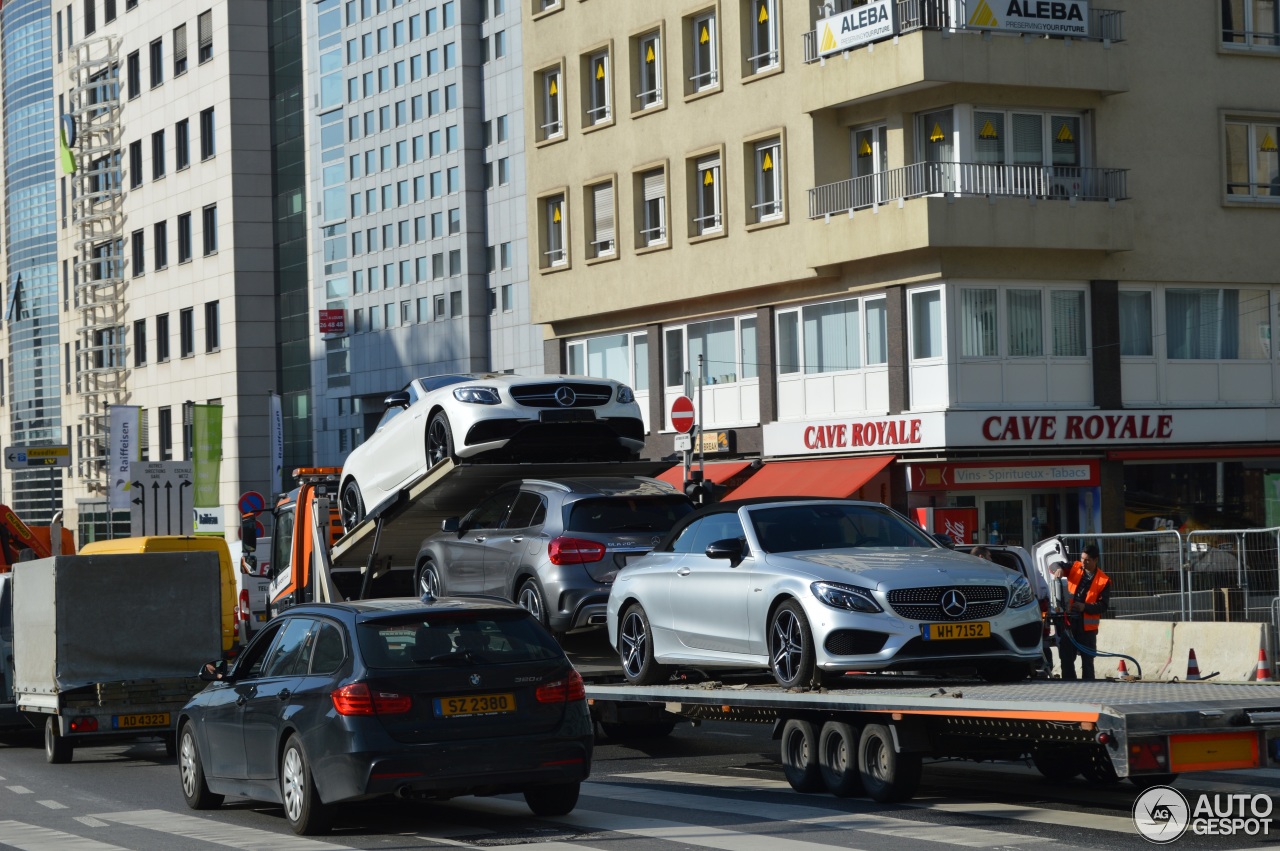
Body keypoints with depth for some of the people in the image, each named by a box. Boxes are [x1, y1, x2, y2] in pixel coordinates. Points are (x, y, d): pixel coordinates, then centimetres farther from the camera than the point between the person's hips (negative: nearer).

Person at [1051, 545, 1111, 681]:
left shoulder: (1104, 581, -4)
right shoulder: (1075, 568, 5)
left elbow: (1103, 606, -8)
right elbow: (1055, 566, 10)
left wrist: (1085, 607, -22)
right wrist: (1059, 569, -14)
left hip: (1087, 626, -3)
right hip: (1068, 623, 3)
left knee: (1087, 662, 5)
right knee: (1066, 659, 5)